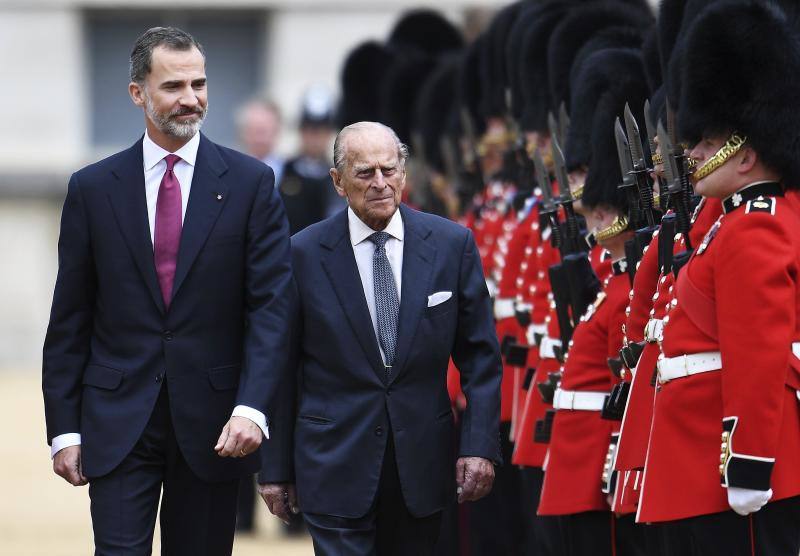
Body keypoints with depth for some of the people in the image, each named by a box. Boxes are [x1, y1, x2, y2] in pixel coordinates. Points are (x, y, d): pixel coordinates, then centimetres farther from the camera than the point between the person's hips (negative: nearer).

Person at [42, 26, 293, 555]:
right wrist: (64, 429, 1)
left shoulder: (250, 183, 1)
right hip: (118, 422, 0)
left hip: (211, 424, 0)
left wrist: (252, 408, -17)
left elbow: (270, 305, -4)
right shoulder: (92, 188, 3)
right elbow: (70, 318, 6)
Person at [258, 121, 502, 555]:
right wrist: (275, 467, 0)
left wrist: (480, 445, -5)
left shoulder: (452, 244, 1)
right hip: (336, 467, -2)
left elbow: (480, 356, 4)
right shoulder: (304, 254, -4)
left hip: (421, 466, 2)